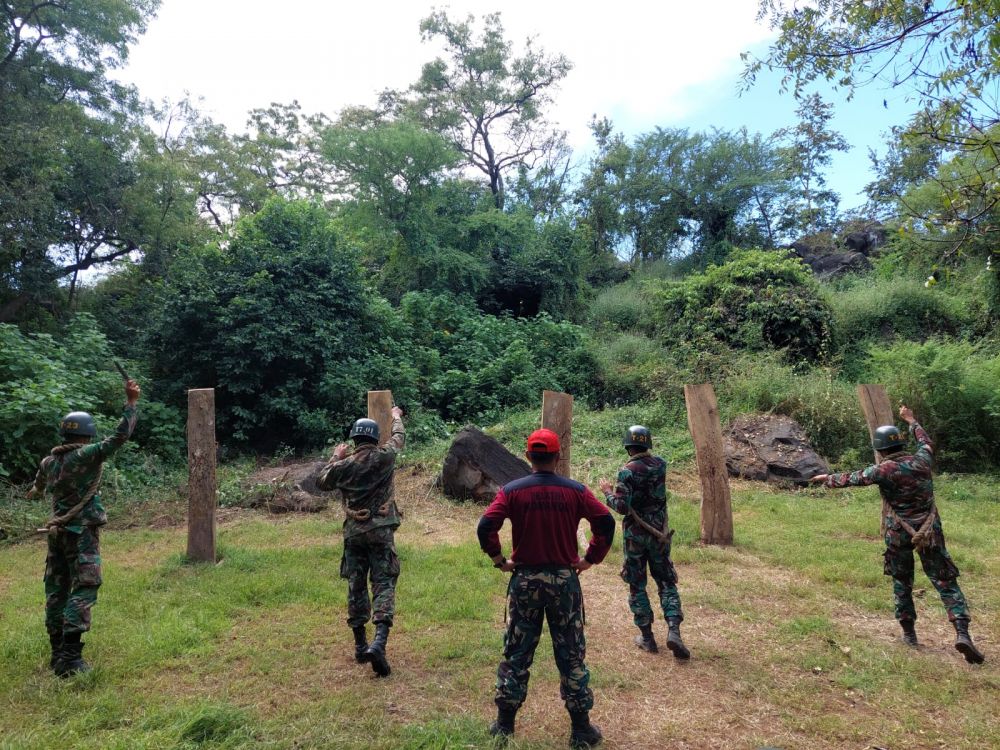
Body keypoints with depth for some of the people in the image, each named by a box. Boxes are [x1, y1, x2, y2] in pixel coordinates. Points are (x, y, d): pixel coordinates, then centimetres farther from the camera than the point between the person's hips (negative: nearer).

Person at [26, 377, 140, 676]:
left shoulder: (48, 461, 8)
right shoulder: (86, 456, -15)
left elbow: (39, 483, 31)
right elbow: (119, 437, -22)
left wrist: (36, 491, 56)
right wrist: (132, 403, -18)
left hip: (57, 532, 8)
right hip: (82, 534, -8)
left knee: (56, 591, 13)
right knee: (84, 590, -7)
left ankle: (58, 652, 22)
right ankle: (70, 657, -13)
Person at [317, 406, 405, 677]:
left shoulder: (344, 465, -3)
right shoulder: (384, 457, -6)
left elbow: (322, 482, 17)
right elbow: (399, 437, 15)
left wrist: (335, 457, 27)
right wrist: (397, 417, 34)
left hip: (353, 533, 2)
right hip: (381, 531, -2)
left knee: (356, 586, 14)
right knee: (384, 585, -1)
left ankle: (360, 646, 23)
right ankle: (379, 642, -17)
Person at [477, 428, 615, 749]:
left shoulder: (511, 490, -6)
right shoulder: (575, 490, -5)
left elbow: (485, 527, -15)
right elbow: (606, 522, -9)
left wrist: (499, 560, -3)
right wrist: (591, 558, 0)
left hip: (524, 580, 0)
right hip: (565, 580, 0)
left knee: (516, 653, 13)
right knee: (571, 655, 11)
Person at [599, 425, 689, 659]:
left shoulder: (627, 471, -16)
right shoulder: (660, 464, -1)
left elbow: (622, 507, -21)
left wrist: (607, 492, -4)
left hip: (635, 534, -3)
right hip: (659, 532, 4)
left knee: (636, 585, 10)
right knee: (666, 581, 13)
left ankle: (647, 637, 14)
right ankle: (673, 630, -2)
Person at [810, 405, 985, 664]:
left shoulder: (883, 470, -12)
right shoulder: (921, 460, -1)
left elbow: (851, 478, -1)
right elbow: (927, 443, 22)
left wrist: (828, 479, 16)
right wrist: (912, 421, 37)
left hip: (899, 535, -2)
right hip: (930, 533, 2)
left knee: (901, 582, 15)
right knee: (945, 581, 5)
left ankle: (909, 633, 20)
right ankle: (962, 633, -7)